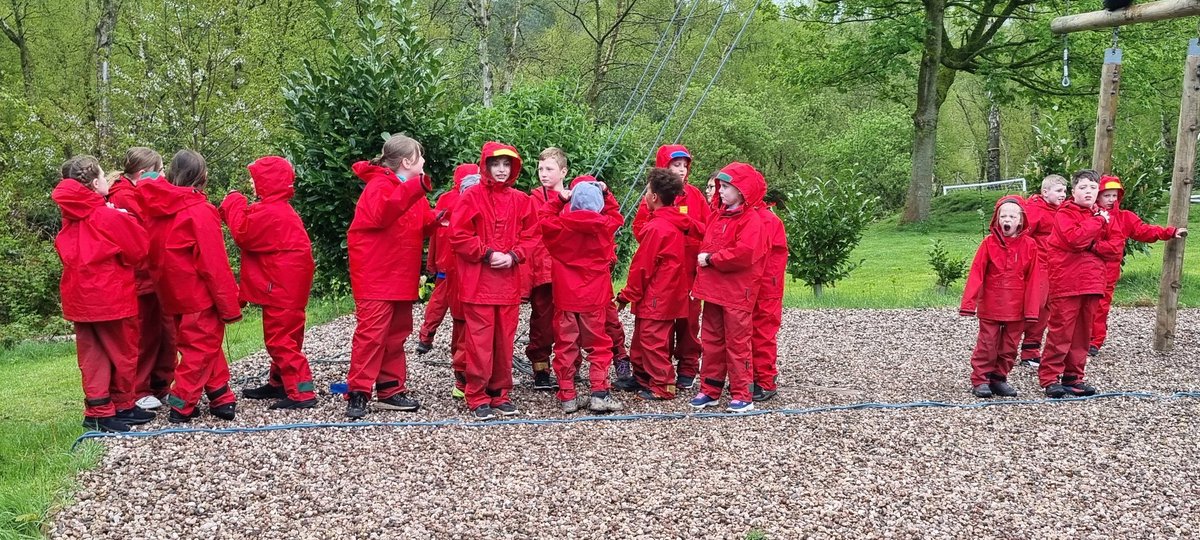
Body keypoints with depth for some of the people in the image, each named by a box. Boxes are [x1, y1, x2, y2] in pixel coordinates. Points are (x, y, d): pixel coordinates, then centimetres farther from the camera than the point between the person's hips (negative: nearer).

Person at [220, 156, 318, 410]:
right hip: (284, 286, 11)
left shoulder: (270, 213, -18)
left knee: (280, 338, -8)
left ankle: (302, 392, -9)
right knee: (280, 336, 20)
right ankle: (279, 383, 32)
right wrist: (236, 209, 8)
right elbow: (253, 231, 18)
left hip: (282, 289, -11)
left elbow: (243, 233, -19)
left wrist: (234, 205, -6)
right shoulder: (279, 209, 16)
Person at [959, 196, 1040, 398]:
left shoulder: (1029, 245, -2)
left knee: (1009, 347, 11)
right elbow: (976, 273, -8)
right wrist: (968, 303, -14)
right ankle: (980, 380, 11)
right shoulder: (989, 243, -5)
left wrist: (1031, 309, -4)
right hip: (990, 307, -2)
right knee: (987, 345, 3)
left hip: (1016, 309, 2)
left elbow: (1033, 279, -1)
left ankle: (999, 378, 23)